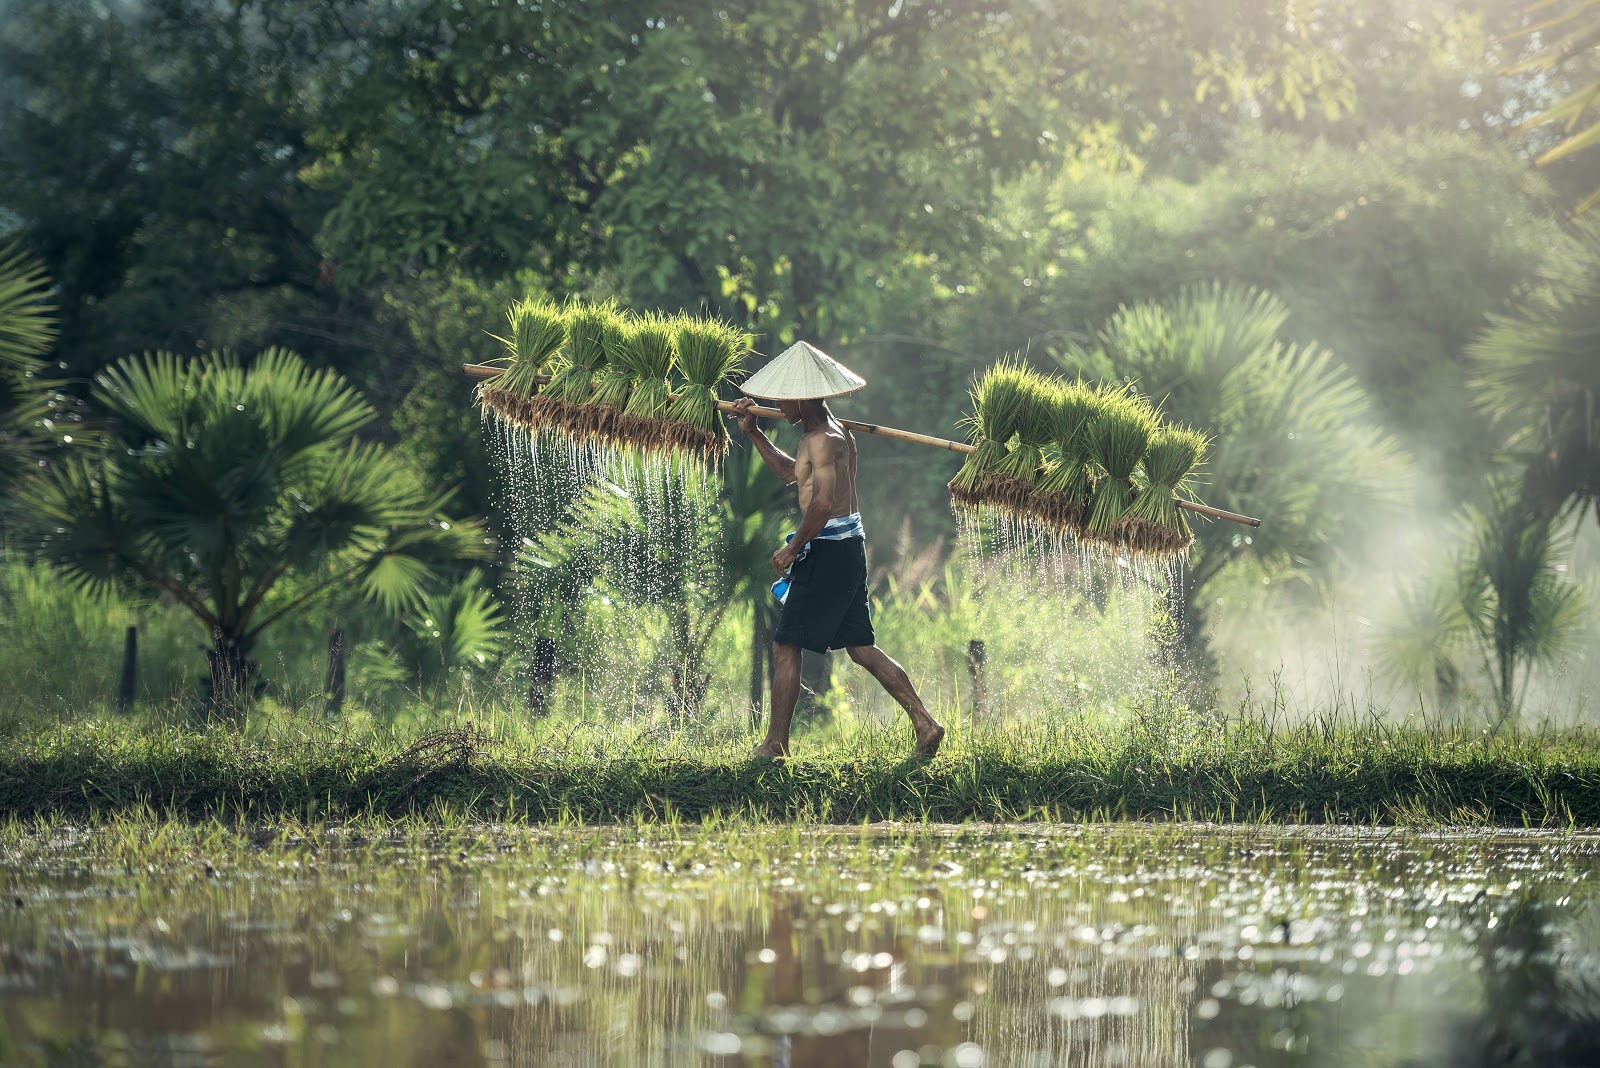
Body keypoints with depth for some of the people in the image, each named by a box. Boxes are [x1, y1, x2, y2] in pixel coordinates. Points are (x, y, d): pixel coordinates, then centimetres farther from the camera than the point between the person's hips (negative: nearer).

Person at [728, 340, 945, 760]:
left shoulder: (823, 439, -16)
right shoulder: (835, 433, 15)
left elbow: (823, 502, -28)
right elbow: (790, 471, 32)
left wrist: (793, 548, -18)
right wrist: (753, 433, 26)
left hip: (828, 550, -10)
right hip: (849, 547, 10)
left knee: (786, 646, -1)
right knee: (861, 647, 12)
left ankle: (776, 745, 2)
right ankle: (925, 724, 6)